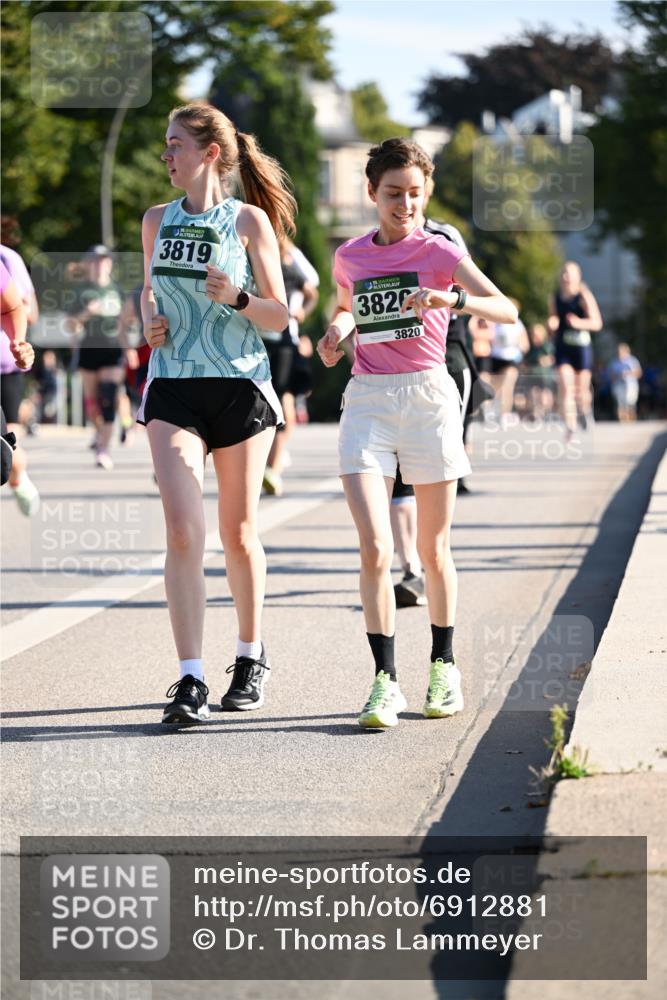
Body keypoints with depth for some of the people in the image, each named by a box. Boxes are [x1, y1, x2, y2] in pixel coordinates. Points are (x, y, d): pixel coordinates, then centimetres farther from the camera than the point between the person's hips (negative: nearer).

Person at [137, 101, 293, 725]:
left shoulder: (249, 221, -2)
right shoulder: (158, 221, 9)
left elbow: (279, 317, -1)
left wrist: (236, 297, -20)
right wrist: (150, 322, 2)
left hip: (240, 386, -2)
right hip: (173, 388, 2)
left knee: (238, 534, 8)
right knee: (183, 532, -12)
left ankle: (250, 657, 28)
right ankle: (190, 681, -15)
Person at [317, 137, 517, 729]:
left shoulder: (439, 253, -1)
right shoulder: (350, 257, 10)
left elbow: (508, 310, -12)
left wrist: (453, 300, -30)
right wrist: (337, 333, 9)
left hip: (427, 397, -2)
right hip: (367, 401, 2)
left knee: (433, 550, 8)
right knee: (375, 548, -12)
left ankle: (444, 667, 26)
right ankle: (385, 681, -9)